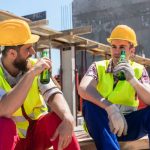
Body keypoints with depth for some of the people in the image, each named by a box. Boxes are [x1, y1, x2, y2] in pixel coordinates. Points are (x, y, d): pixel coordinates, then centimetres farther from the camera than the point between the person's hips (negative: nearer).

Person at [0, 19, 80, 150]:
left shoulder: (33, 65, -7)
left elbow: (53, 95, -20)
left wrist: (68, 118, -40)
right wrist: (31, 74, -35)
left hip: (37, 132, 2)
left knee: (57, 118, -26)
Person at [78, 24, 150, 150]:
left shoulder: (138, 70, 3)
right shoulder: (98, 67, -2)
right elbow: (83, 89, -24)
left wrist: (133, 80, -26)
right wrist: (110, 108, -39)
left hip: (128, 123, 1)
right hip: (102, 123, -1)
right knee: (90, 103, -31)